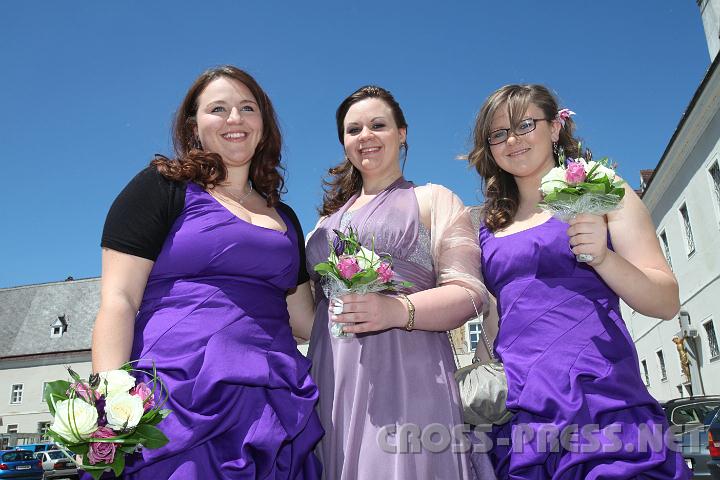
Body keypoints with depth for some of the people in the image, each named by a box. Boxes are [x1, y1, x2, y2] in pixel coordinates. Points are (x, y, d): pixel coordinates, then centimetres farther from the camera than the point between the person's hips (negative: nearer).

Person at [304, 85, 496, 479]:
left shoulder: (434, 199, 7)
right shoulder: (331, 217, 22)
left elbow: (468, 293, -4)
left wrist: (398, 310, -19)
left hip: (405, 377, -4)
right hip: (331, 384, 5)